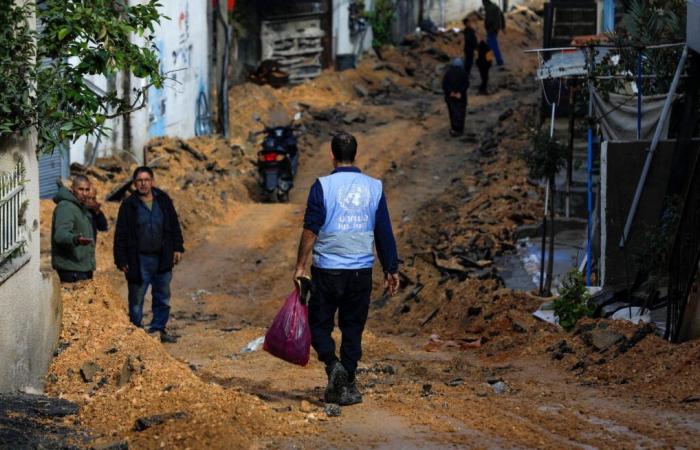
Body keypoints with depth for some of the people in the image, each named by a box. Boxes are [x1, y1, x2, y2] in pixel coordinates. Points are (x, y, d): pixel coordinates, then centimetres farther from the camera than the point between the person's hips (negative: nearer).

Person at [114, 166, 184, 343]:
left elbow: (174, 226, 12)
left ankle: (158, 329, 23)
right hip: (139, 260, -3)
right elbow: (120, 235, -2)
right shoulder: (129, 205, -3)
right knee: (136, 299, -1)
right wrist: (121, 260, -7)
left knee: (163, 298, 11)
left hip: (162, 259, 3)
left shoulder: (163, 201, 6)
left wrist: (177, 248, 5)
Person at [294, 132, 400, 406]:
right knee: (353, 327, 11)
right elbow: (384, 233, 6)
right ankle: (347, 386, 11)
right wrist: (391, 270, 13)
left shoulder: (323, 186, -7)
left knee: (319, 324, 9)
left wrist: (300, 265, -3)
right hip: (361, 270, 3)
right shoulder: (374, 188, 3)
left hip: (327, 269, -3)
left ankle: (333, 365, -15)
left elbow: (310, 229, -10)